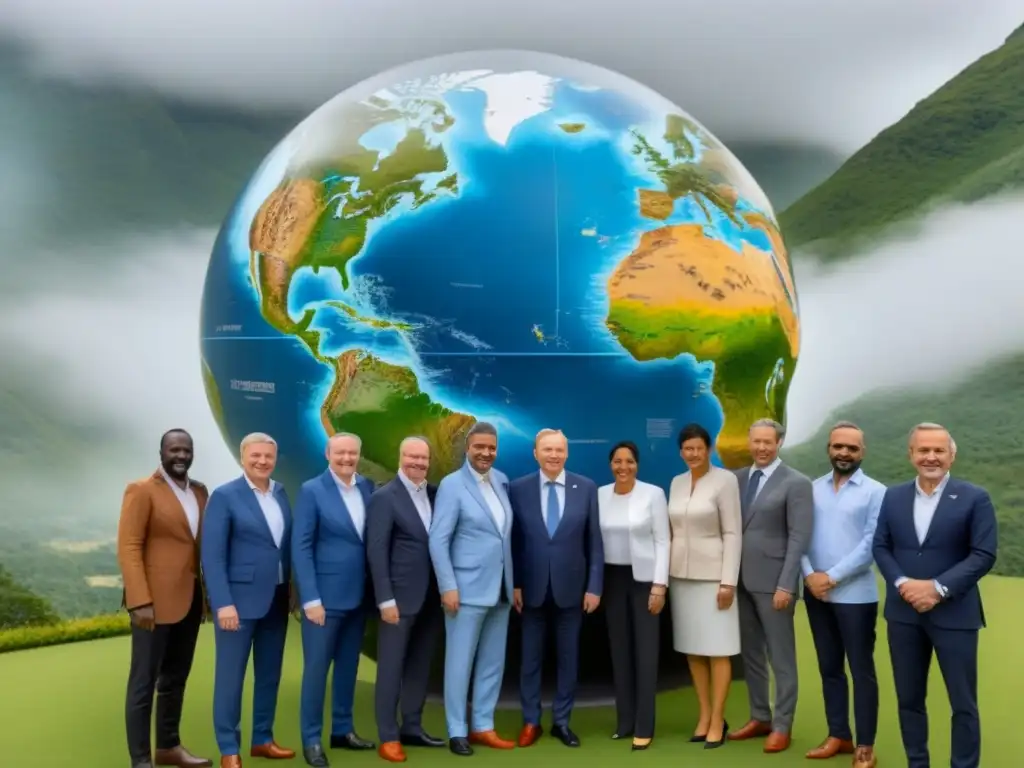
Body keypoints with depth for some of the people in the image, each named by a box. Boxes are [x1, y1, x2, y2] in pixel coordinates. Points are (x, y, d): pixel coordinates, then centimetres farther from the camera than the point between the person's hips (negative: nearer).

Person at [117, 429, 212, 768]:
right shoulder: (141, 490, -8)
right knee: (144, 682, 1)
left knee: (176, 678, 15)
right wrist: (140, 602, -21)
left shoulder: (199, 491, 11)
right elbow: (128, 548, -13)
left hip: (190, 598, 7)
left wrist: (208, 591, 10)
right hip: (155, 600, -7)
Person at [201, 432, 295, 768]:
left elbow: (287, 544, 11)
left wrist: (291, 591, 5)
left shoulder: (280, 493, 9)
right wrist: (223, 604, -18)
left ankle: (263, 739, 26)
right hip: (240, 599, -6)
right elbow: (212, 556, -12)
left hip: (276, 599, 6)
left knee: (269, 674, 14)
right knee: (230, 676, 1)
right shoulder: (224, 496, -8)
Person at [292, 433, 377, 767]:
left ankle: (343, 730, 27)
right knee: (316, 667, 2)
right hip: (324, 596, -5)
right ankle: (311, 740, 13)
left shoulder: (367, 487, 5)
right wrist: (311, 599, -15)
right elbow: (301, 548, -10)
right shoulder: (312, 491, -8)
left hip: (358, 595, 5)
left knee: (348, 665, 15)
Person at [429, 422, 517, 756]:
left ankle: (483, 726, 24)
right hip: (468, 589, -6)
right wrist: (448, 587, -16)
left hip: (500, 589, 6)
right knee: (460, 663, 2)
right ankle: (457, 731, 13)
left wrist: (512, 582, 11)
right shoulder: (452, 485, -9)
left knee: (493, 662, 12)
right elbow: (437, 541, -12)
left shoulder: (502, 481, 8)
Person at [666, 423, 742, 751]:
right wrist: (665, 574, 9)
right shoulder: (676, 483, 8)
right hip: (681, 574, 6)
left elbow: (732, 533, -11)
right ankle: (705, 715, 19)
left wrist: (728, 581, -15)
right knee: (692, 649, 10)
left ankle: (718, 722, 6)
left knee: (717, 650, 0)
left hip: (712, 574, -6)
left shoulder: (725, 480, -9)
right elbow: (673, 532, 12)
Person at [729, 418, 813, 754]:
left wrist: (786, 585, -16)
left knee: (780, 657, 4)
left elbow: (799, 538, -11)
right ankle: (759, 717, 27)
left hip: (772, 582, -5)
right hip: (741, 579, 6)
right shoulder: (738, 478, 9)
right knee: (750, 654, 14)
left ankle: (782, 726, 15)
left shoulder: (796, 483, -6)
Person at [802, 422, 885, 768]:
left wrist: (833, 577, -14)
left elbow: (871, 543, -11)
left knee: (861, 670, 3)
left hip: (855, 595, -4)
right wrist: (810, 575, -10)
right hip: (816, 593, 4)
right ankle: (838, 736, 24)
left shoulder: (875, 492, -5)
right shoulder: (813, 489, 8)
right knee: (829, 668, 13)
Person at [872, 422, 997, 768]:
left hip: (954, 614, -3)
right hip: (904, 613, 4)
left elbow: (984, 555, -9)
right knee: (909, 699, 12)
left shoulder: (974, 498, -4)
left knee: (963, 703, 5)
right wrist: (902, 583, -12)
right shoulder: (893, 496, 7)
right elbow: (880, 547, 6)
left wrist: (938, 587, -18)